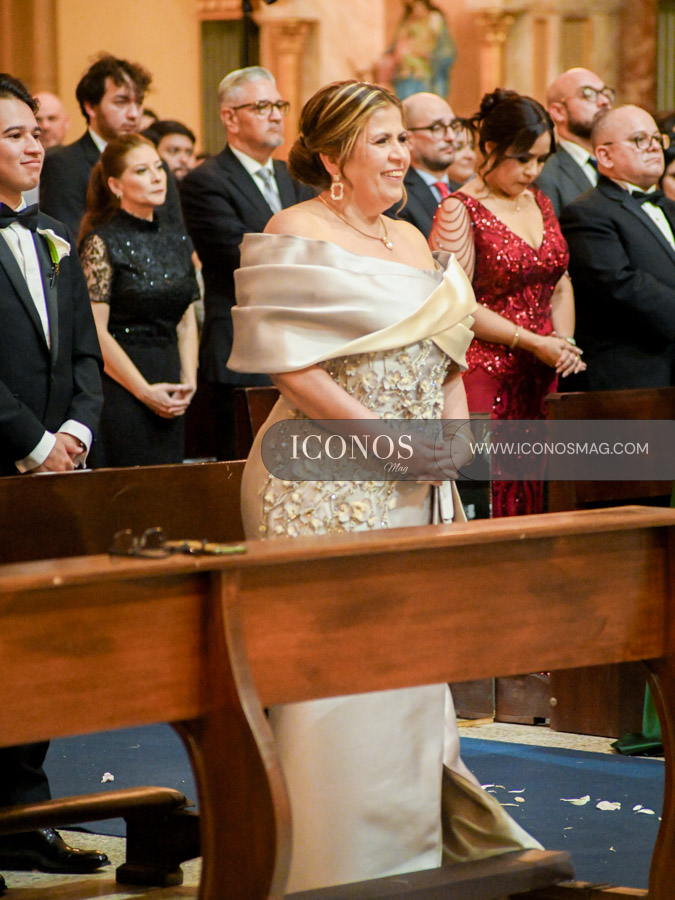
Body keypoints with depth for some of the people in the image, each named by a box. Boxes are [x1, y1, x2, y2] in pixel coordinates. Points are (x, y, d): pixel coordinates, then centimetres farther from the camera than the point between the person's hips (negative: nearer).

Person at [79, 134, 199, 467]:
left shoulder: (177, 242, 13)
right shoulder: (103, 242, -7)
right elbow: (96, 332, -13)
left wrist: (188, 380, 1)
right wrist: (144, 390, -12)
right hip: (120, 387, -6)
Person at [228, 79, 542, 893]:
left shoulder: (412, 241, 16)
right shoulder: (295, 234, -6)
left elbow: (446, 353, 18)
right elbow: (290, 364, -14)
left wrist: (452, 427, -2)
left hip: (412, 488, 7)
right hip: (325, 482, -7)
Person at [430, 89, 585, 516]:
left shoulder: (540, 201, 15)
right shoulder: (460, 210, -7)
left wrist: (564, 343, 1)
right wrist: (533, 343, -13)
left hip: (542, 380, 6)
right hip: (487, 378, -6)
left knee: (534, 496, 2)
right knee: (489, 500, -10)